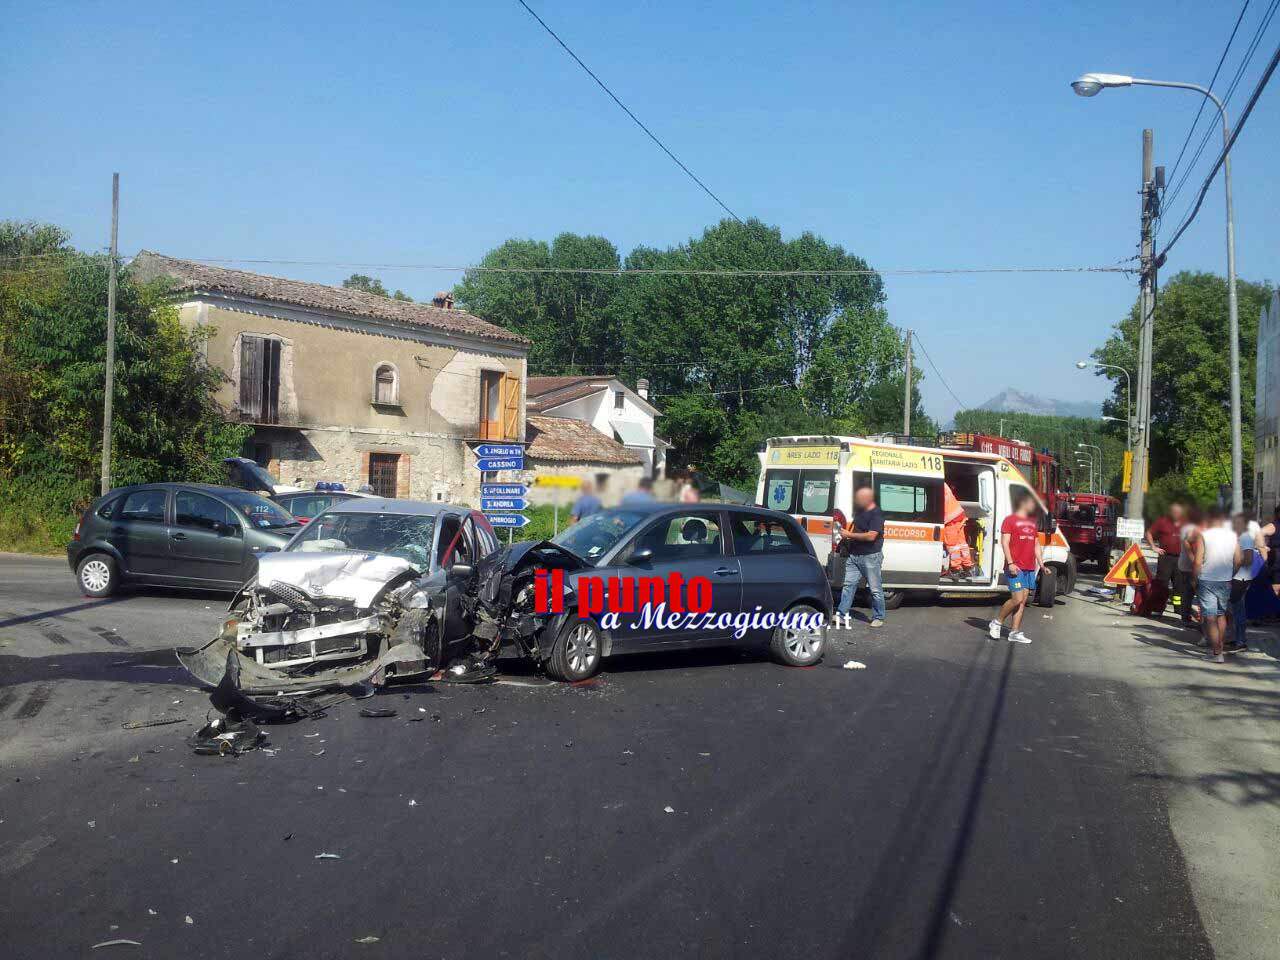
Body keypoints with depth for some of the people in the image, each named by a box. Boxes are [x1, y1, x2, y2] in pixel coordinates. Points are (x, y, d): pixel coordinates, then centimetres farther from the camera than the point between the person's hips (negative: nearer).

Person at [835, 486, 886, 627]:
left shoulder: (876, 514, -14)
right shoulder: (860, 512, 12)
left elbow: (871, 536, -23)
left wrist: (849, 535, -17)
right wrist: (846, 533, 10)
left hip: (870, 556, -8)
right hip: (854, 555, 8)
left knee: (875, 589, 2)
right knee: (848, 584, 5)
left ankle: (878, 617, 12)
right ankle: (842, 614, 7)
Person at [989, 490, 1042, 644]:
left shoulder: (1033, 522, 18)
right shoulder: (1010, 520, -4)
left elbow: (1037, 545, 21)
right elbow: (1004, 543, -10)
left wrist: (1040, 562, 9)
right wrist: (1010, 563, -18)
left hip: (1029, 568, 7)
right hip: (1015, 568, -7)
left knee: (1023, 601, 4)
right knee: (1017, 599, -12)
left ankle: (1015, 632, 8)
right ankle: (997, 623, 5)